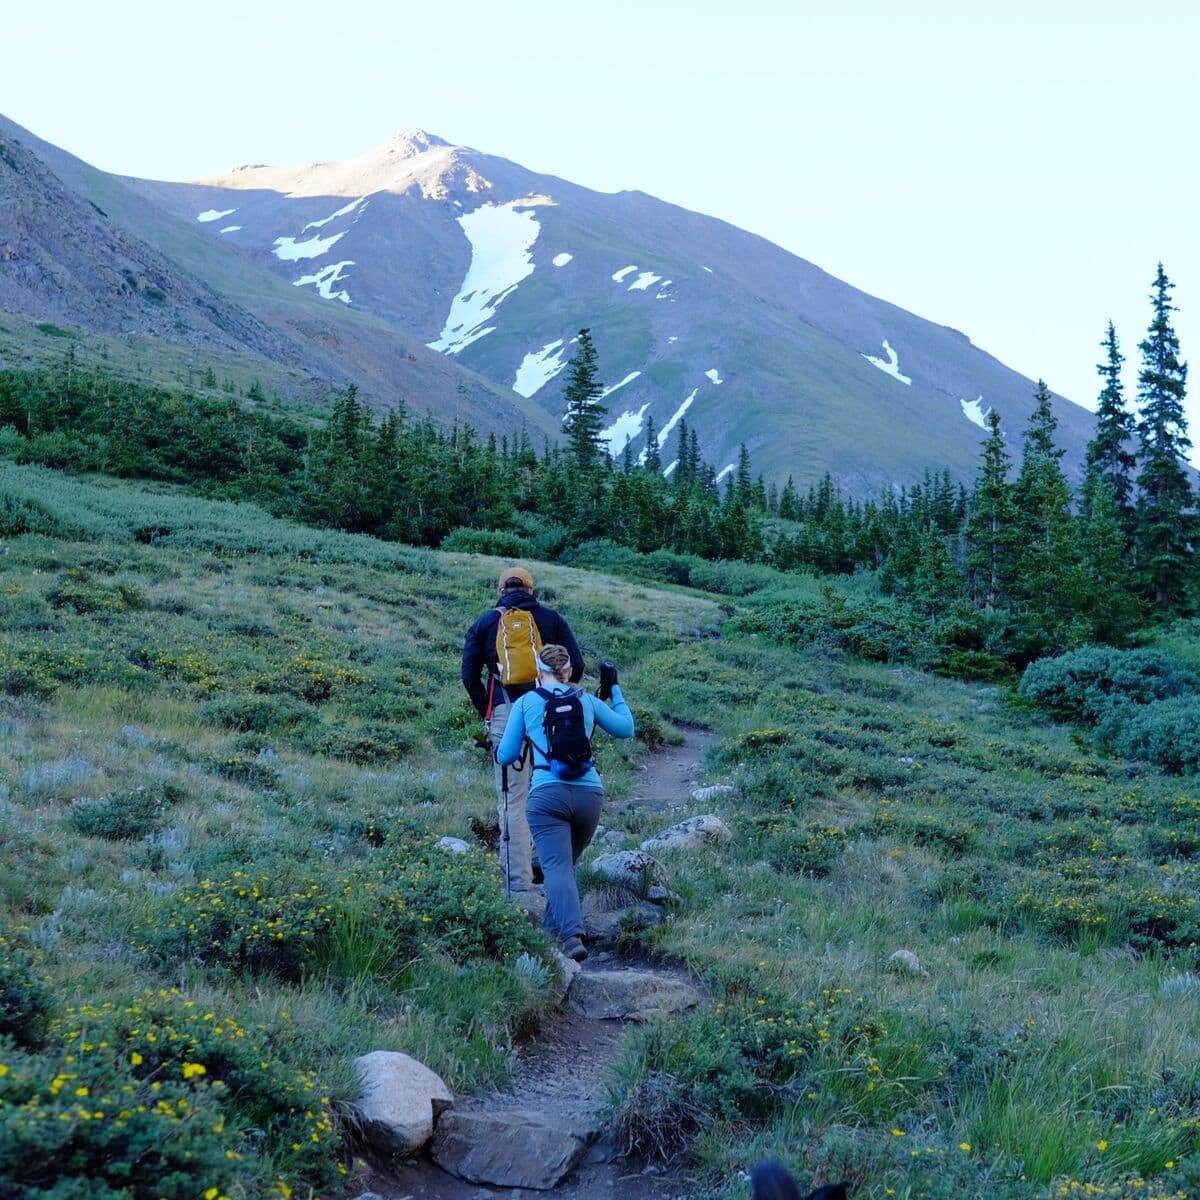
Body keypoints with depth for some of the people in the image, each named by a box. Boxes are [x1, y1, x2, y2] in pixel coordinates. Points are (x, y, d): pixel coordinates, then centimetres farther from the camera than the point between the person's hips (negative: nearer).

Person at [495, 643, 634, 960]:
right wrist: (614, 690, 35)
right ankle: (553, 926, 28)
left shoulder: (525, 703, 8)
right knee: (567, 862, 22)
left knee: (557, 866, -13)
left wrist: (495, 751, 34)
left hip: (548, 794, -3)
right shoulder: (587, 700, 13)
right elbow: (626, 729, 25)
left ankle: (573, 936, -31)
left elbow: (507, 756, 10)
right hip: (590, 794, 3)